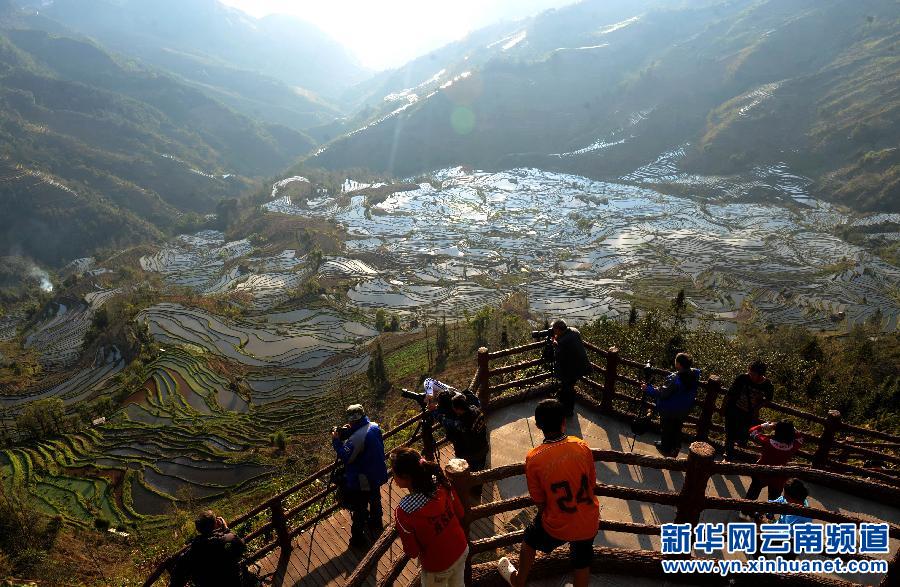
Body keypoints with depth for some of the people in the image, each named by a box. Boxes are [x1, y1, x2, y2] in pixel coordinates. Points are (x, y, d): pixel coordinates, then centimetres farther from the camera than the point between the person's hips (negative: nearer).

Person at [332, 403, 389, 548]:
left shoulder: (357, 438, -33)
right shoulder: (375, 427, -7)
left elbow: (346, 457, -28)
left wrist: (336, 441, -19)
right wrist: (349, 433, -3)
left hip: (361, 481, -8)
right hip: (377, 475, 8)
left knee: (359, 510, 10)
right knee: (375, 500, 29)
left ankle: (358, 539, 24)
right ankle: (376, 526, 50)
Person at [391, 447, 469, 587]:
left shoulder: (404, 511, -35)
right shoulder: (441, 484, -22)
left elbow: (412, 552, -20)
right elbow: (459, 514, -5)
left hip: (438, 566, -4)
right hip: (461, 550, 4)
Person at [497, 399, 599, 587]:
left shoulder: (533, 458, -23)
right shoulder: (582, 447, -17)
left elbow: (539, 501, -10)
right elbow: (591, 484, -2)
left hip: (558, 526, -2)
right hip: (589, 522, 2)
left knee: (530, 539, 28)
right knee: (582, 561, 27)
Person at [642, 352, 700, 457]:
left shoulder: (674, 379, -38)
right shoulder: (695, 374, -18)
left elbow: (661, 393, -28)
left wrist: (648, 389, -18)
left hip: (669, 410, -6)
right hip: (684, 410, 6)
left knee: (666, 429, 20)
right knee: (677, 428, 29)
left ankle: (666, 449, 40)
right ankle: (675, 448, 48)